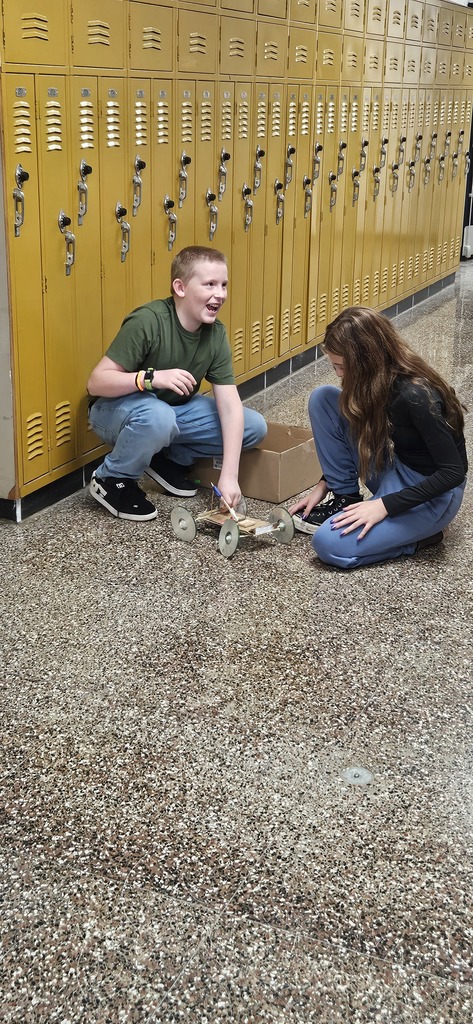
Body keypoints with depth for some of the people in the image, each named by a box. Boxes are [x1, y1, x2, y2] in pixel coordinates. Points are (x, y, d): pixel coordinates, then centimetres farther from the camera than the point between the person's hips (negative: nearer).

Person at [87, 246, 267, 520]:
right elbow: (96, 382, -27)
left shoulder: (216, 334, -11)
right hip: (117, 408, -6)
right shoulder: (147, 321, -27)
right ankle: (112, 480, -12)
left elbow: (230, 405, -14)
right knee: (158, 417, -41)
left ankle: (169, 458, 8)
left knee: (254, 426, -8)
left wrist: (229, 475, -23)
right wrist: (151, 377, -44)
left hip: (175, 408, 6)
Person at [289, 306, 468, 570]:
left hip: (431, 492, -8)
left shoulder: (415, 395, -30)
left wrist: (384, 505, -26)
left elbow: (453, 471, -26)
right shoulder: (376, 381, -7)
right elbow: (357, 438, 12)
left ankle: (420, 534, -3)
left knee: (330, 544, -23)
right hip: (394, 470, 8)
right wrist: (325, 484, 8)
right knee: (322, 398, -5)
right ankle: (345, 499, 2)